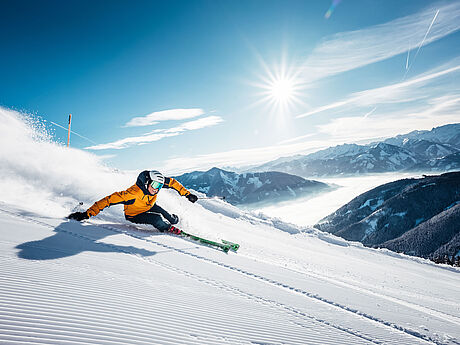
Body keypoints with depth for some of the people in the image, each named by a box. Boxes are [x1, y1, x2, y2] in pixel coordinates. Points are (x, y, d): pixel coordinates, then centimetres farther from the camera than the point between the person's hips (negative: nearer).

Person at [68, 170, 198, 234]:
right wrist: (87, 214, -44)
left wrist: (187, 194, -10)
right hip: (133, 215, -6)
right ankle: (168, 228, 7)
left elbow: (172, 182, -7)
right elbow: (110, 200, -42)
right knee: (157, 219, -27)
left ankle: (173, 219, 21)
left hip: (148, 207, 7)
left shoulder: (157, 183, -25)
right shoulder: (134, 193, -42)